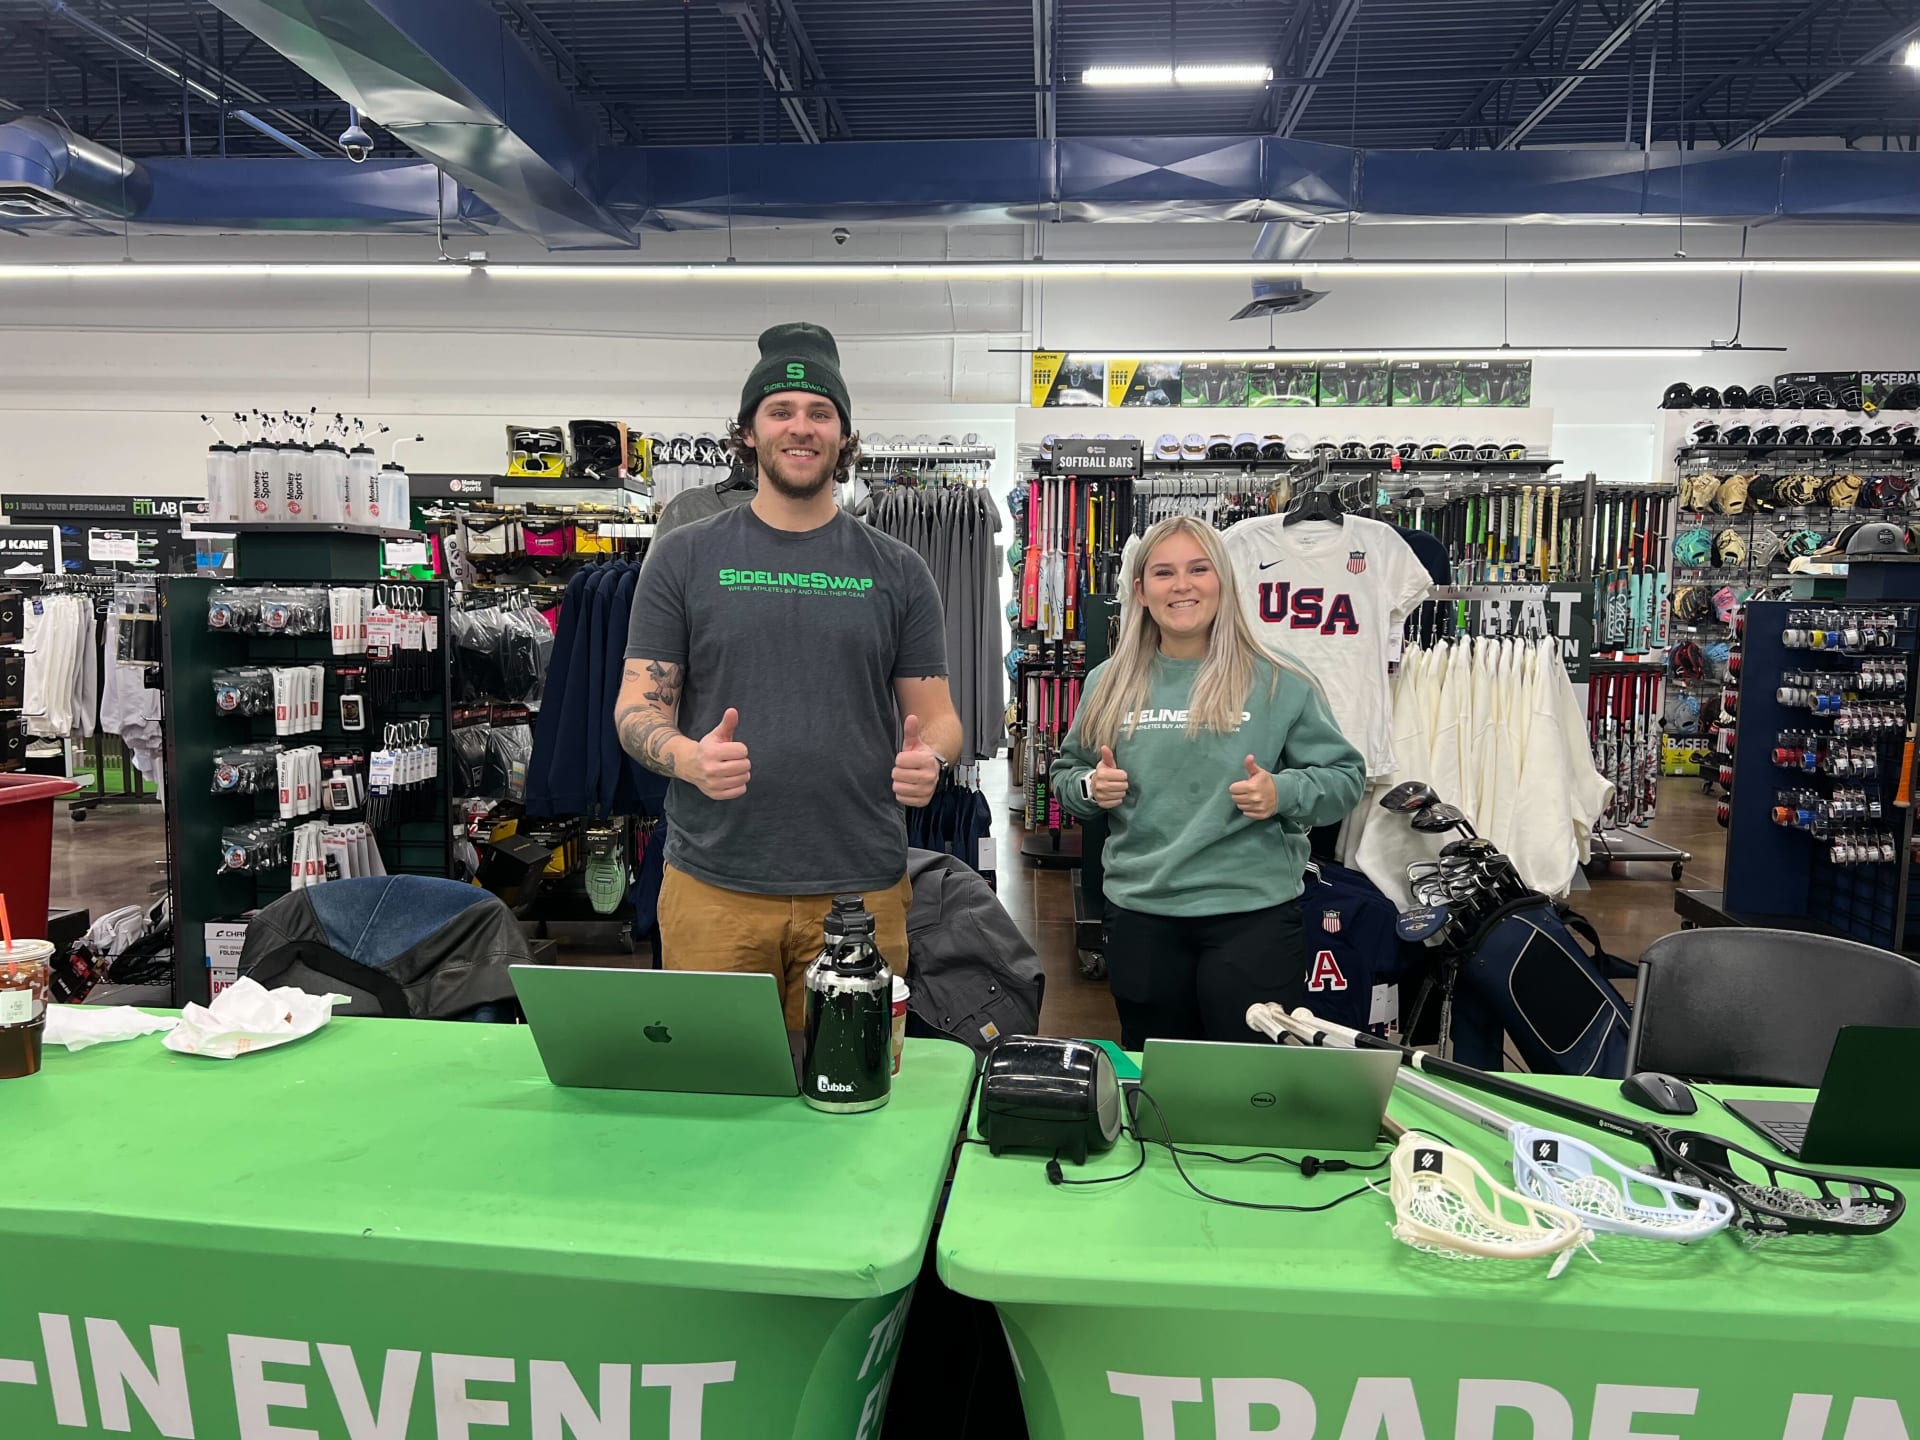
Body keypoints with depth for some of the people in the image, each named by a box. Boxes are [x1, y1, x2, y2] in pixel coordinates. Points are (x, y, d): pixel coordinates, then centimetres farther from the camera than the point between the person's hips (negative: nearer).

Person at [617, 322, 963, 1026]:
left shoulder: (896, 571, 8)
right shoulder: (684, 558, 5)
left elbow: (935, 712, 9)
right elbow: (637, 708, 3)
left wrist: (927, 758, -14)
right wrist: (689, 757, -18)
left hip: (861, 886, 1)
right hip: (713, 883, 0)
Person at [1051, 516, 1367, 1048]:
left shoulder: (1280, 682, -4)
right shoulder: (1108, 683, 4)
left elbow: (1345, 776, 0)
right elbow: (1066, 772, 16)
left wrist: (1283, 793, -18)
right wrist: (1090, 787, -6)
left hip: (1253, 913, -3)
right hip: (1140, 916, 3)